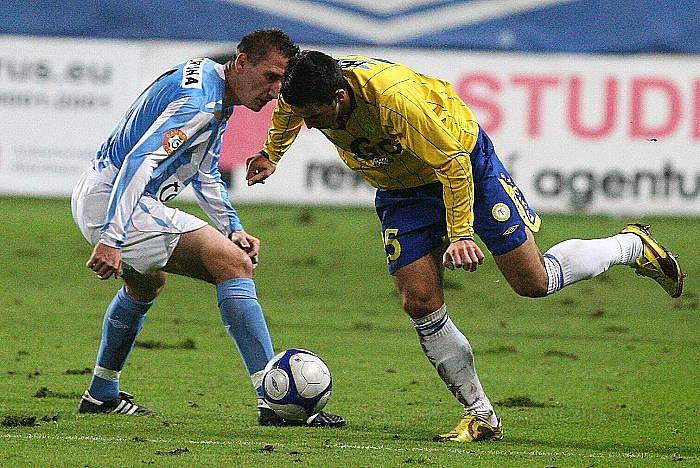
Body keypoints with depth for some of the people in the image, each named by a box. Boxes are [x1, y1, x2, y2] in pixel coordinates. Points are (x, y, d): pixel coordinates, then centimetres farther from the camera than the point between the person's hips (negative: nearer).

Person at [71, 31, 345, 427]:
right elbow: (139, 162, -27)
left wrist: (233, 229, 13)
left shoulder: (218, 96, 14)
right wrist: (111, 240, -32)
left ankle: (102, 395, 50)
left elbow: (205, 173, 26)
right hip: (112, 203, -11)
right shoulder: (200, 100, -19)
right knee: (233, 263, -17)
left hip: (94, 199, 11)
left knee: (147, 284, 37)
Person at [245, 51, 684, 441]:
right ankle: (481, 416, 2)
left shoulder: (394, 97, -40)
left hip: (465, 161, -5)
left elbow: (453, 163, -31)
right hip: (403, 191, 5)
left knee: (534, 281, -2)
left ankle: (634, 245, 24)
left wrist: (461, 234, -29)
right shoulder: (305, 98, -20)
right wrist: (272, 154, 23)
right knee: (422, 303, -10)